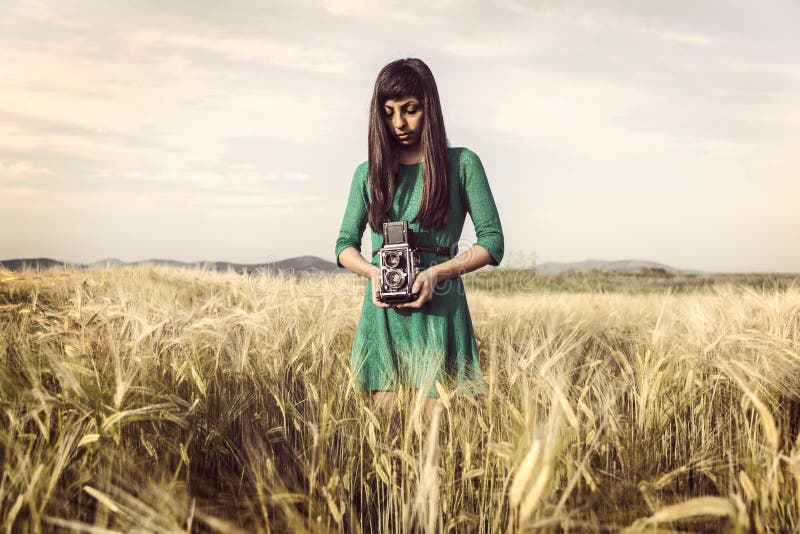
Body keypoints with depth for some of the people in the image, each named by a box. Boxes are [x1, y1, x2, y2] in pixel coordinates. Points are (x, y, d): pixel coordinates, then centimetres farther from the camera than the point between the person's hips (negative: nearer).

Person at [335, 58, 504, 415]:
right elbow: (345, 244, 16)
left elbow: (492, 241, 2)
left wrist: (438, 271, -13)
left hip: (438, 308, -2)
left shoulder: (462, 164, 4)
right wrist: (372, 271, -6)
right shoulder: (368, 173, 12)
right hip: (382, 311, 2)